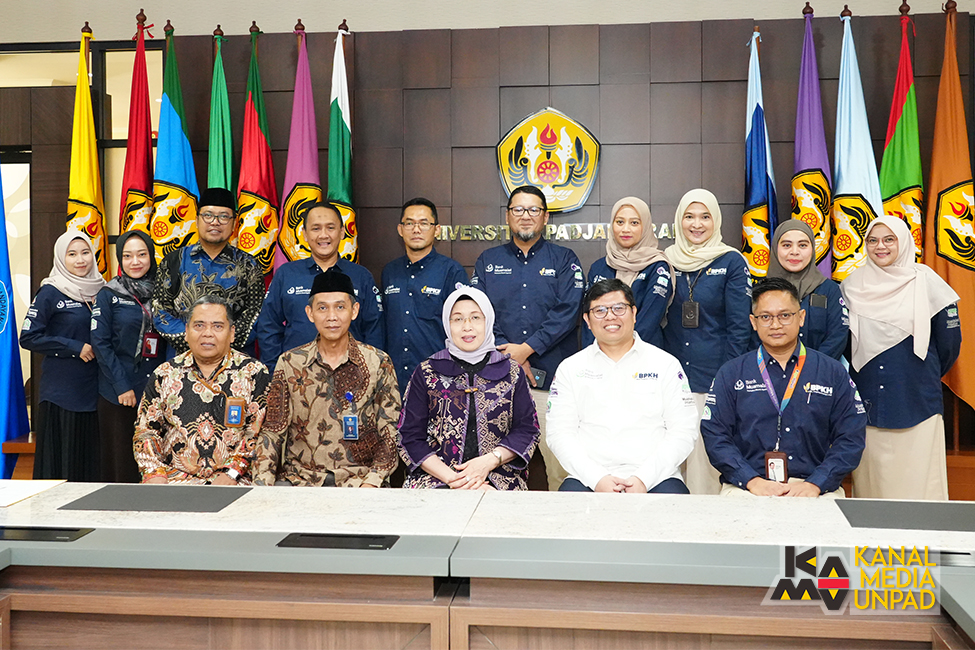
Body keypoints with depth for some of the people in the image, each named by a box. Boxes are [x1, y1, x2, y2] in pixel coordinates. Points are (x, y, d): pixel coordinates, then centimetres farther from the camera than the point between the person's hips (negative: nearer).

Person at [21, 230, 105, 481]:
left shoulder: (99, 290, 11)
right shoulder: (50, 293, -5)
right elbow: (28, 338, -9)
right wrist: (75, 348, -12)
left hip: (92, 390, 5)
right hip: (61, 391, -5)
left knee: (89, 458, 6)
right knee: (60, 460, -2)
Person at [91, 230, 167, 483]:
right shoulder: (108, 295, 1)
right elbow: (100, 343, -4)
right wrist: (122, 386, -11)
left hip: (155, 392, 3)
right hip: (117, 394, -3)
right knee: (120, 460, 0)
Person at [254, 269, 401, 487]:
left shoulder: (378, 363, 3)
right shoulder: (289, 363, 7)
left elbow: (391, 433, 2)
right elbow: (274, 431, 7)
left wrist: (370, 484, -12)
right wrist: (263, 484, -8)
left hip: (359, 477, -1)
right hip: (300, 476, 2)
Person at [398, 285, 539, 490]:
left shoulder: (512, 372, 11)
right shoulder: (427, 373, 8)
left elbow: (528, 430, 7)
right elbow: (410, 438, 3)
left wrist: (488, 461, -10)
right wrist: (450, 477, -10)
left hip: (498, 479, 2)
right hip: (435, 477, -1)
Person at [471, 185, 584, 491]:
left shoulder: (564, 260, 9)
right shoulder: (488, 261, 15)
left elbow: (567, 313, -4)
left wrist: (526, 348, -12)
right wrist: (509, 356, -8)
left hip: (552, 377, -1)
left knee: (560, 465, -4)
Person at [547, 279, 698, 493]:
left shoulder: (666, 364, 10)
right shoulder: (570, 368, 12)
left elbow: (683, 431, 4)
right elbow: (560, 434, 5)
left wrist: (644, 478, -9)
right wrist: (597, 479, -10)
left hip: (655, 477, 0)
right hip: (590, 478, 0)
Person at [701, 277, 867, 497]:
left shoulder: (833, 372, 11)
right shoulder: (731, 373, 10)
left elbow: (851, 438, 5)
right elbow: (715, 435, 2)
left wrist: (815, 484, -9)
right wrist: (752, 481, -12)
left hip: (816, 489, 1)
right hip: (746, 486, -1)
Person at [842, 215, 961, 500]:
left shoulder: (926, 281, 0)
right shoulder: (852, 285, 6)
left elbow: (950, 341, 7)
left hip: (917, 402, -2)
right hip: (866, 405, 2)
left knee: (917, 484, -2)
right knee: (869, 483, 3)